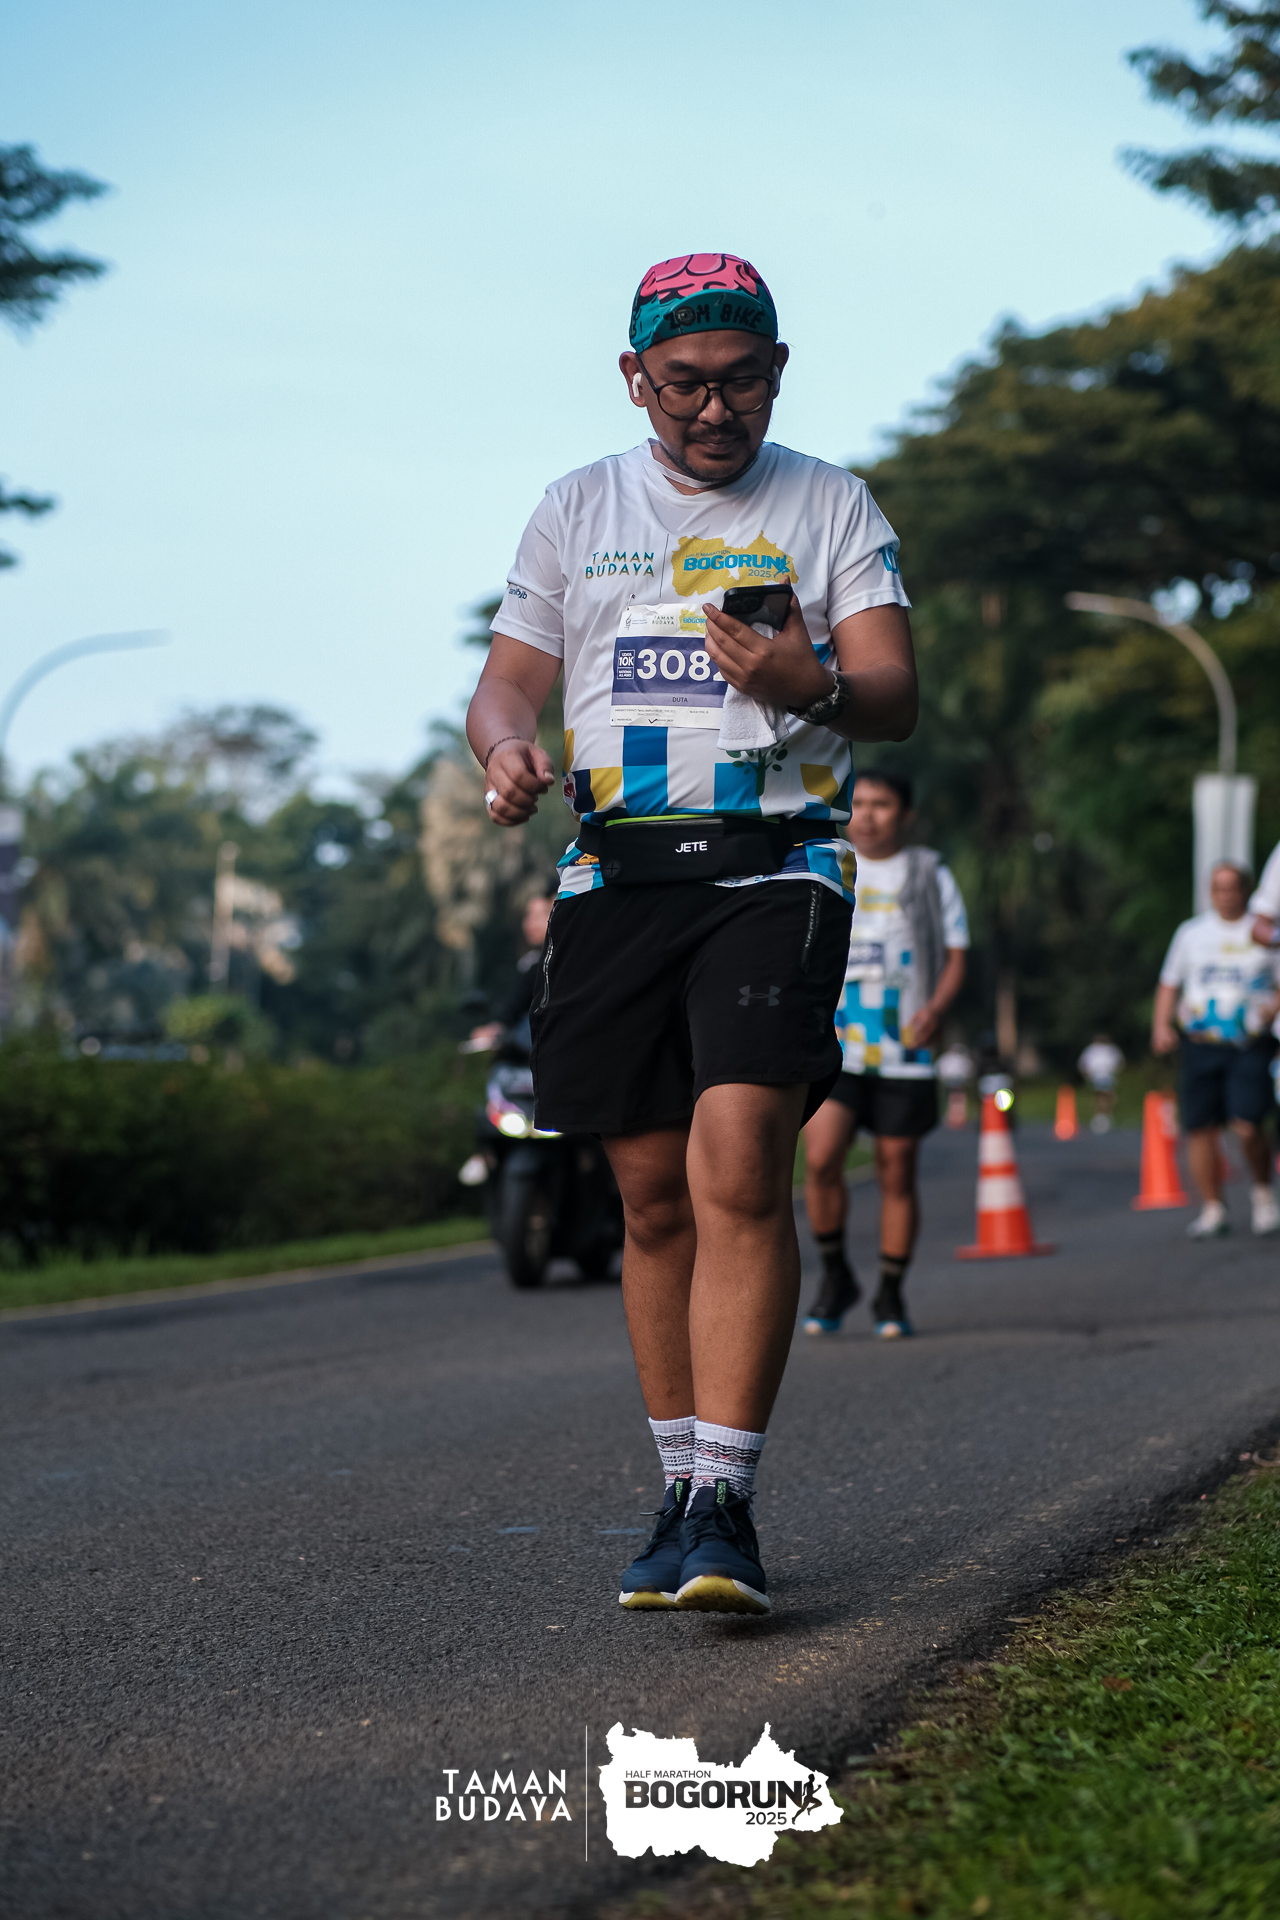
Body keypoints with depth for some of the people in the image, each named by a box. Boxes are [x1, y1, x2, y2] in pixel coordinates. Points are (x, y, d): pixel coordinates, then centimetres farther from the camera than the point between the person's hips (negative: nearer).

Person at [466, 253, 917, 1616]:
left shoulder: (831, 507, 11)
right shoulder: (577, 510, 17)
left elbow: (894, 696, 2)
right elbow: (508, 679, 16)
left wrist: (814, 688, -21)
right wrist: (508, 751, -8)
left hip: (776, 864, -2)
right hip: (618, 873, 3)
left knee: (738, 1167, -19)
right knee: (655, 1197, 2)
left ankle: (723, 1506, -19)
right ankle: (683, 1500, 13)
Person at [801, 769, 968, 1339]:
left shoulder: (930, 876, 8)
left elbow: (955, 955, 6)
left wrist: (935, 1008, -12)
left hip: (903, 1050, 0)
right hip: (834, 1044, 0)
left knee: (897, 1173, 3)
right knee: (820, 1158, -17)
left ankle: (890, 1297, 16)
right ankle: (834, 1275, 3)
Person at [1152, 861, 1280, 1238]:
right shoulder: (1190, 933, 14)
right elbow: (1169, 985, 19)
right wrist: (1161, 1024, 4)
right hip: (1201, 1046, 3)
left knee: (1247, 1127, -15)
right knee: (1200, 1127, -1)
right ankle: (1212, 1208, 11)